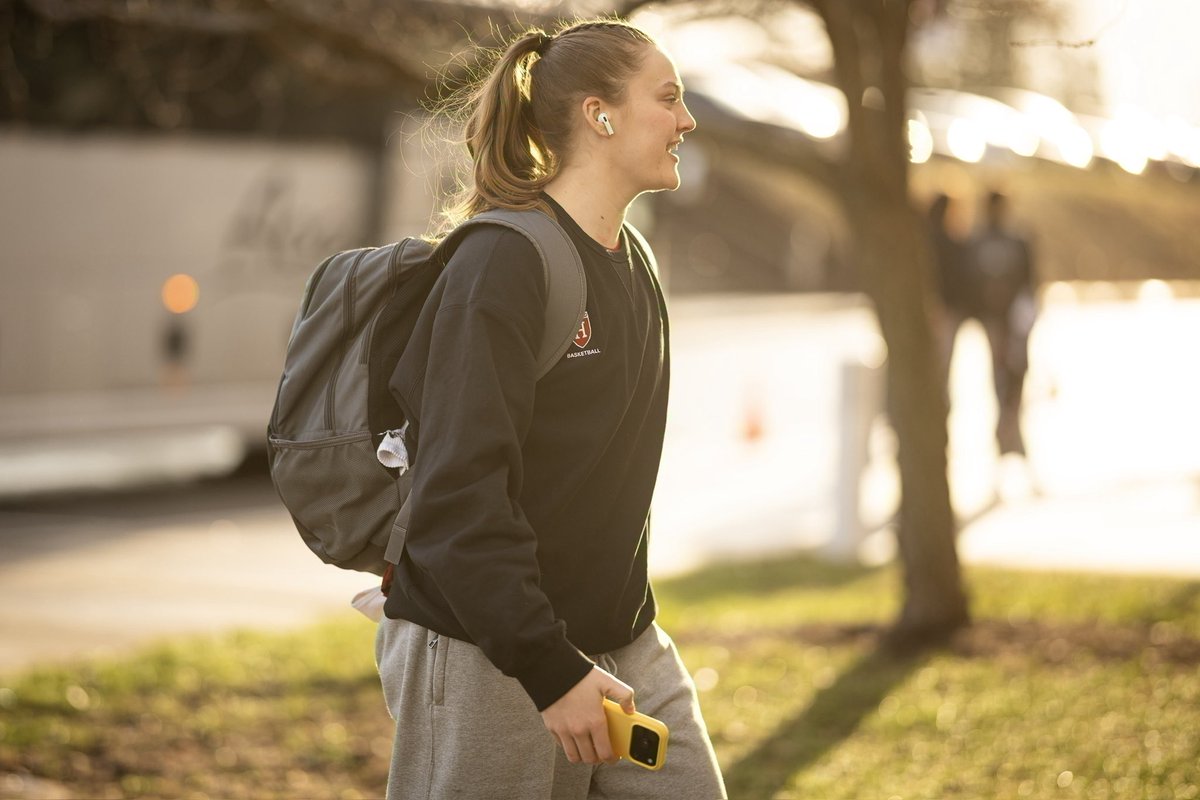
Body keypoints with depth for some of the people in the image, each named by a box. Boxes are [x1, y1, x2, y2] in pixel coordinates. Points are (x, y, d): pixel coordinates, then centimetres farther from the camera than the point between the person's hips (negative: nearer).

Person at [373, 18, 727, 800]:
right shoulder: (502, 262, -16)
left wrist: (624, 632, 18)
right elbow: (460, 492, -22)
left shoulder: (634, 265, 11)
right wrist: (550, 670, -24)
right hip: (489, 664, -8)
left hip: (625, 647, 8)